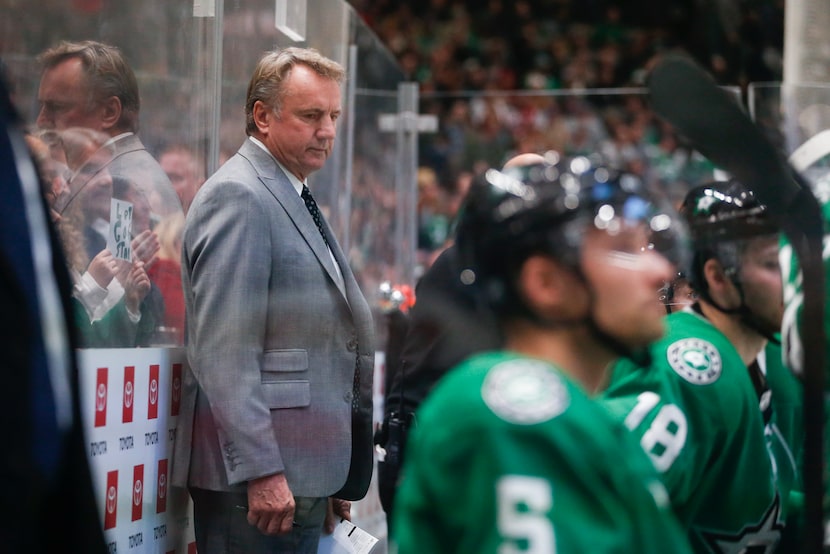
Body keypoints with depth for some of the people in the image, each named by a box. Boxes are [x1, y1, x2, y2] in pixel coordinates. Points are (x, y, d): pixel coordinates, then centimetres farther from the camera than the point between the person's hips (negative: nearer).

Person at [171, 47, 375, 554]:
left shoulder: (293, 198, 19)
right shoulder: (238, 197, -11)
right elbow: (226, 352, -18)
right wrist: (261, 471, -22)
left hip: (301, 469, 9)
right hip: (262, 473, -9)